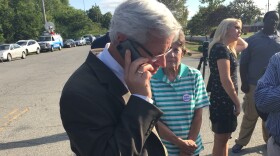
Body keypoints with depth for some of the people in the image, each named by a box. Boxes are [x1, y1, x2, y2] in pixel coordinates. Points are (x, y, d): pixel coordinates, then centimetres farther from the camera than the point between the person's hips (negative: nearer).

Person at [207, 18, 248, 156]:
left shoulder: (227, 48, 12)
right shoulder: (221, 48, -17)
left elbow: (244, 45, 33)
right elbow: (225, 80, -21)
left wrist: (235, 36, 16)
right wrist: (237, 102, -14)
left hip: (225, 99, 10)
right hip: (223, 99, -10)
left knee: (224, 137, 20)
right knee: (221, 139, 3)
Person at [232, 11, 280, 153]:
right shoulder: (252, 40, 0)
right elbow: (243, 63, 0)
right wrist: (244, 82, -5)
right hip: (254, 85, -2)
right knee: (250, 115, 5)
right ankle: (241, 142, 19)